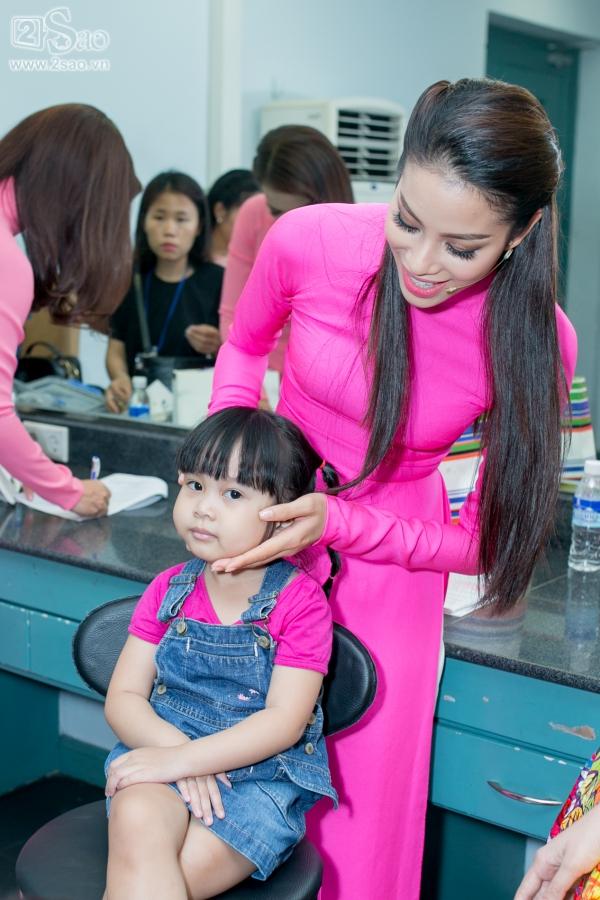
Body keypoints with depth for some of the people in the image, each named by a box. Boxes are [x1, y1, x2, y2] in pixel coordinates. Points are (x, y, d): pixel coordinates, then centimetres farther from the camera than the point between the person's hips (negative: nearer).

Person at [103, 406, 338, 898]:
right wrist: (175, 747, -17)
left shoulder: (300, 600, -7)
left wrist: (181, 759, -20)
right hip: (165, 753, 3)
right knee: (136, 826, -32)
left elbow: (284, 721, -13)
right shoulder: (168, 590, 6)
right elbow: (123, 697, 3)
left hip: (264, 775, -3)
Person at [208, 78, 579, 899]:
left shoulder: (537, 342, -23)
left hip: (394, 553, -1)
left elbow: (484, 546, -13)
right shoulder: (309, 240, -22)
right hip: (271, 517, 1)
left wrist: (337, 524, -25)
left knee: (370, 798, 7)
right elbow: (245, 346, 4)